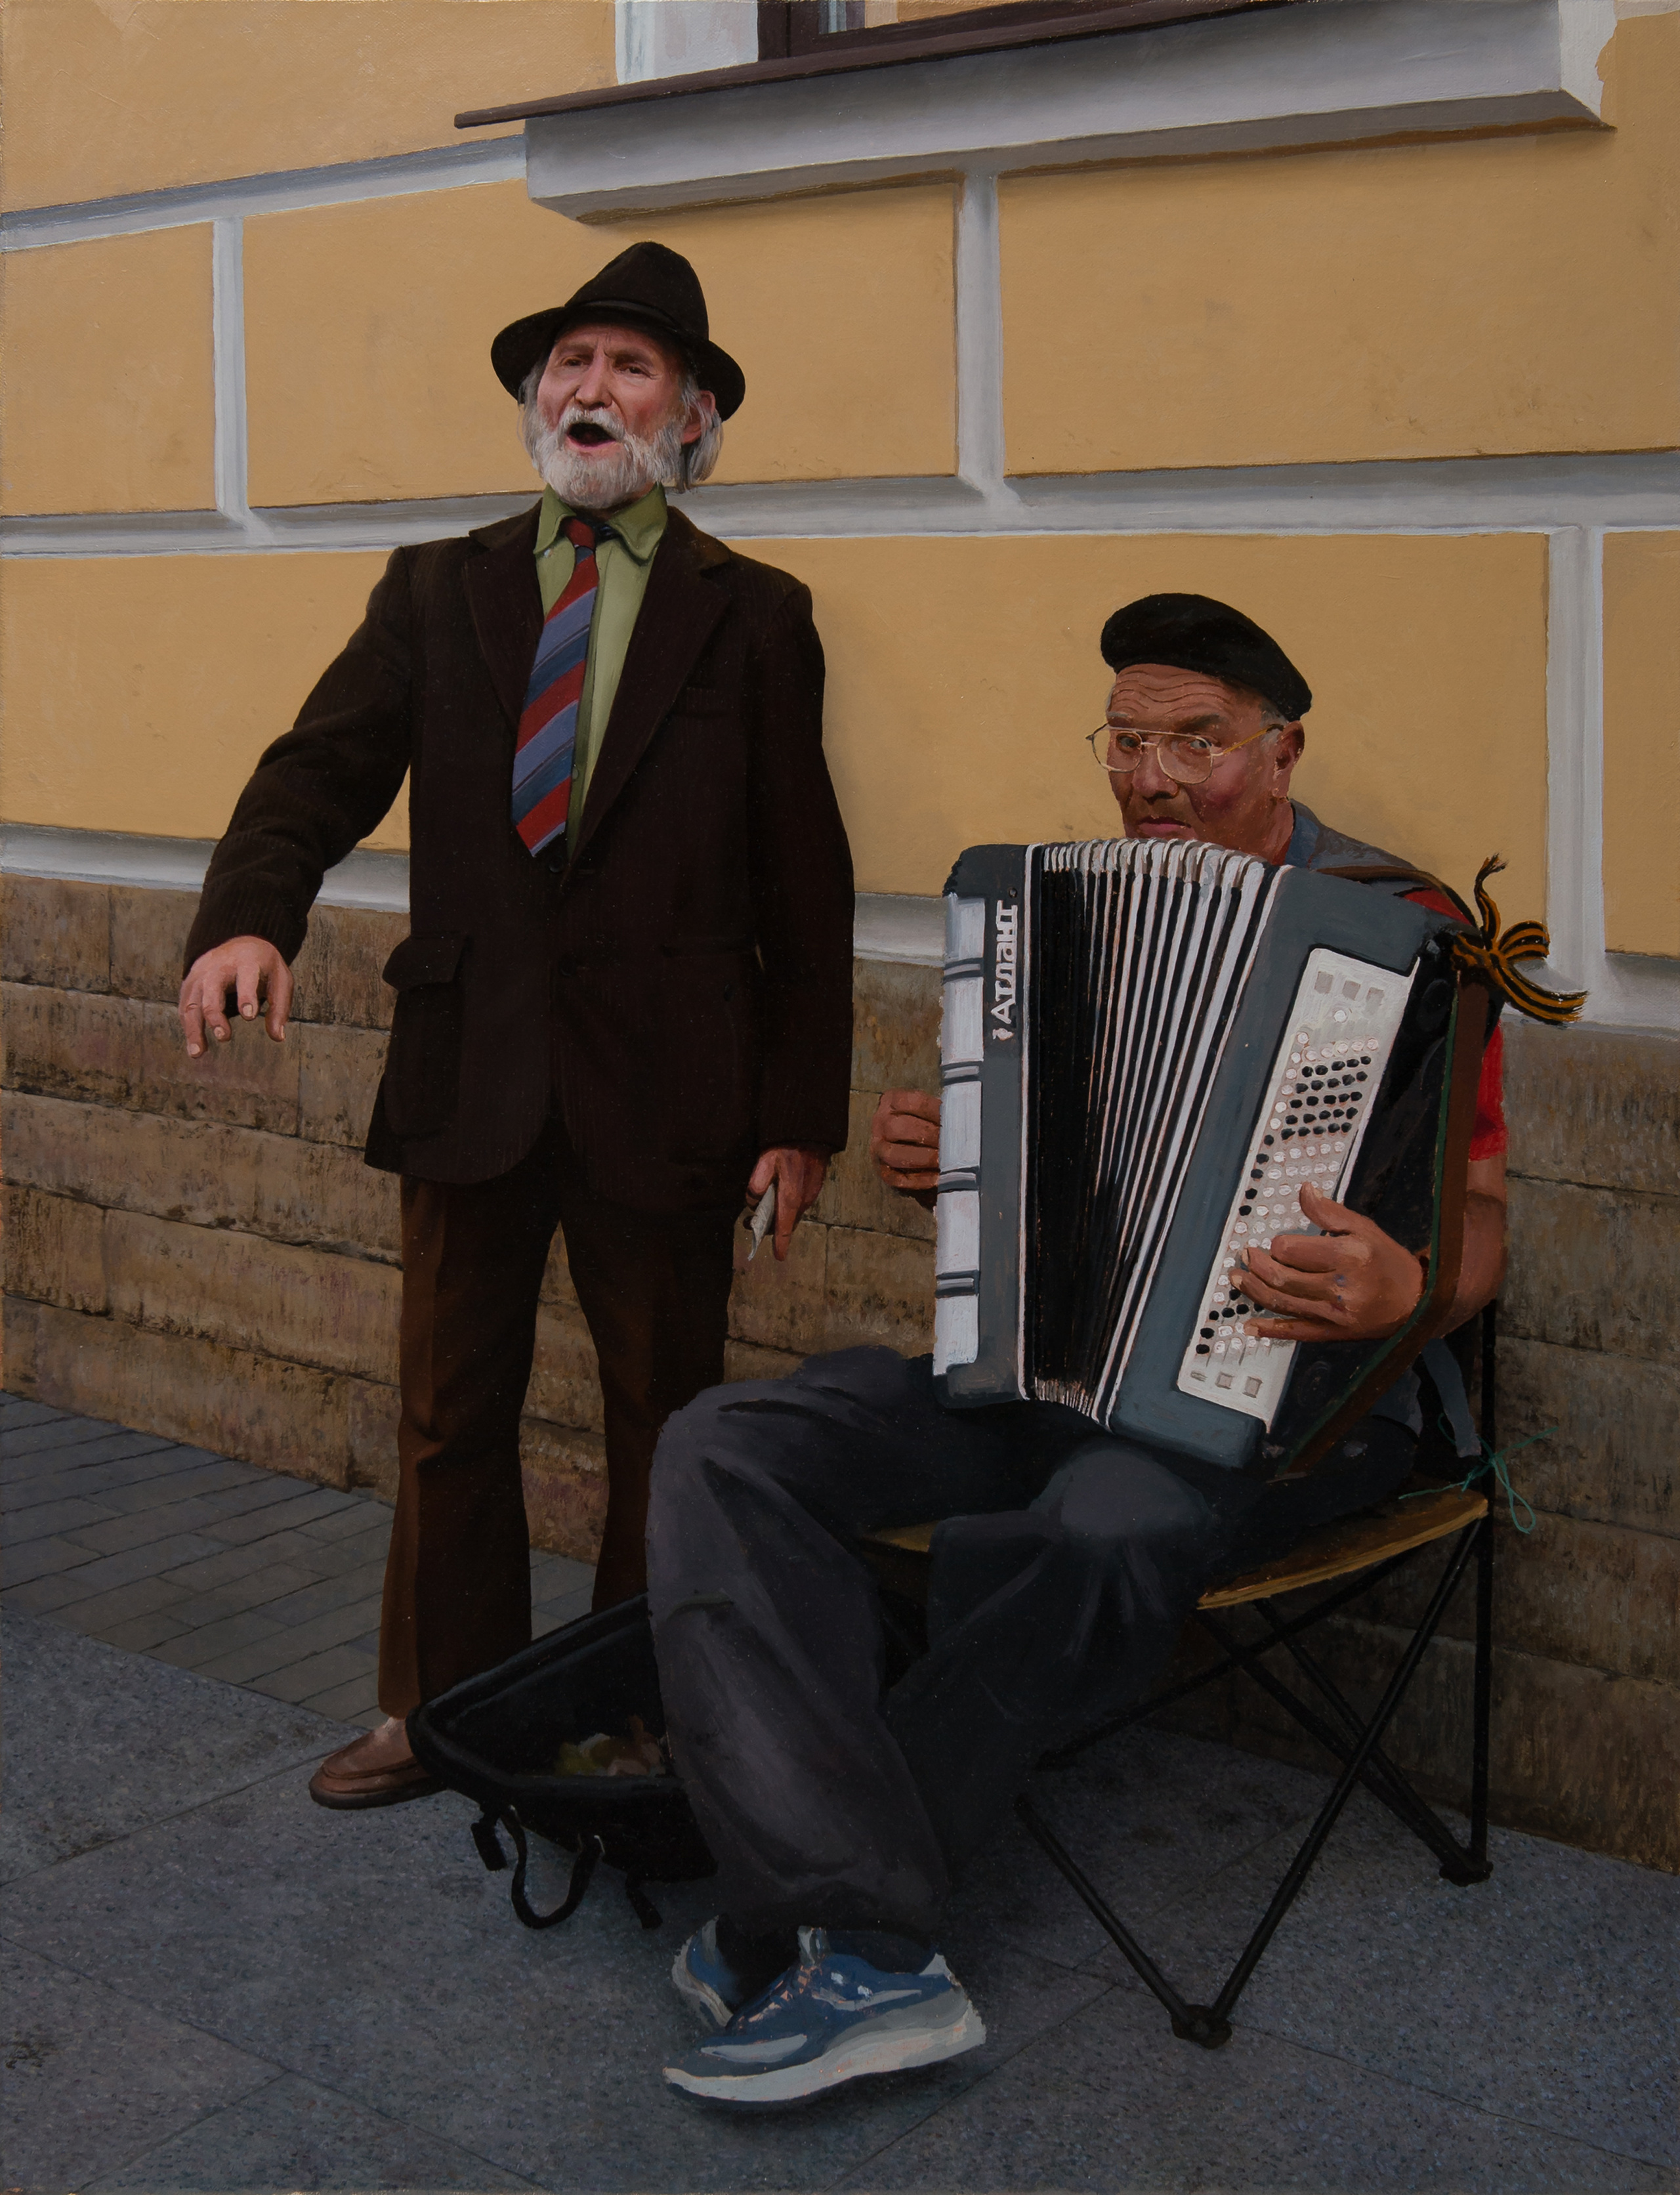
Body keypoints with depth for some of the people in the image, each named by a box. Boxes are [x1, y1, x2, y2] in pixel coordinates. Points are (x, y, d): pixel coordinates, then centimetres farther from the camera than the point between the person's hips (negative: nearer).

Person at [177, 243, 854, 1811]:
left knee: (664, 1419, 9)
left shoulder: (753, 616, 3)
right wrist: (248, 915, -23)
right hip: (471, 1075, 2)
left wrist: (801, 1112, -4)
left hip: (662, 1090, -2)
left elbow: (803, 883, 1)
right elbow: (325, 767, -2)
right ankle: (441, 1710, 28)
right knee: (449, 1416, 11)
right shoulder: (437, 591, 9)